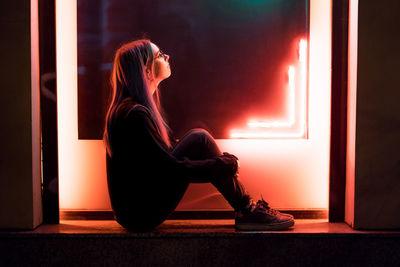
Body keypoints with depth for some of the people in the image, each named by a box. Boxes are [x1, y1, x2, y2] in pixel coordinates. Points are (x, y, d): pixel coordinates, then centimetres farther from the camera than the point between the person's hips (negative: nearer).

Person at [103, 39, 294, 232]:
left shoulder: (126, 108, 11)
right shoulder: (134, 114, -20)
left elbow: (166, 153, 17)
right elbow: (171, 170, -21)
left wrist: (218, 162, 9)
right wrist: (222, 165, -10)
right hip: (142, 216, -9)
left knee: (198, 138, 4)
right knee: (199, 140, -12)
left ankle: (246, 208, 3)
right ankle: (247, 212, -3)